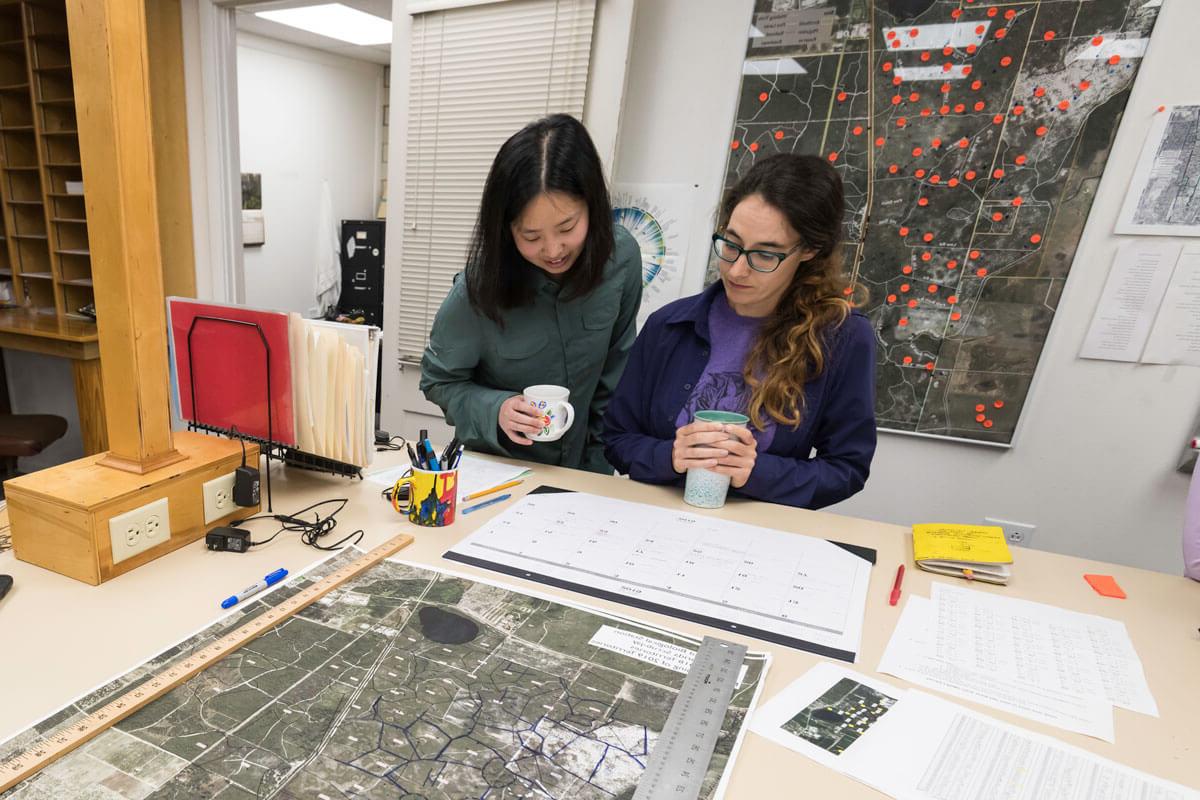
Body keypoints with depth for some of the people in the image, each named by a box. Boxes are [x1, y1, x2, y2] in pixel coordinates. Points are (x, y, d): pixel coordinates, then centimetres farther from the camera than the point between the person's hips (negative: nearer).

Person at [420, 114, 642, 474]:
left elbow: (616, 366, 0)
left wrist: (600, 454, 3)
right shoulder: (477, 289, -21)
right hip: (494, 468, 0)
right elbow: (439, 381, -6)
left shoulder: (622, 256, -15)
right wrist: (494, 410, -23)